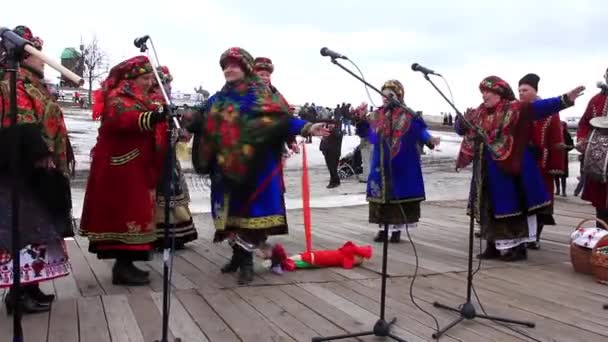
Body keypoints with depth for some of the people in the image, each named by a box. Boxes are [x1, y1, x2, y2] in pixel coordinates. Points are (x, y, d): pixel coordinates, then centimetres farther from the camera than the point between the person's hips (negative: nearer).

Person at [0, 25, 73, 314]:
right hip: (24, 172, -10)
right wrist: (42, 154, -23)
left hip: (34, 171, 10)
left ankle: (28, 286, 18)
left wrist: (51, 157, 18)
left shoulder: (31, 86, 22)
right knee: (24, 227, -8)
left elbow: (44, 123, 22)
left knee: (33, 226, 12)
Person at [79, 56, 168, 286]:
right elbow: (121, 118, -34)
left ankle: (125, 264, 18)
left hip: (137, 170, 10)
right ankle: (123, 267, -5)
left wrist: (168, 124, 1)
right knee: (127, 215, -9)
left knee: (131, 213, 11)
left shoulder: (141, 100, 20)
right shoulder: (118, 99, -10)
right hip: (122, 171, -10)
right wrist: (152, 117, -49)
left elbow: (152, 135, 21)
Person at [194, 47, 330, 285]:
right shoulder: (217, 99, 17)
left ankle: (247, 261, 3)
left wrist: (306, 128, -24)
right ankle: (238, 255, 23)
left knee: (249, 208, -5)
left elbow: (281, 119, -11)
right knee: (231, 209, 10)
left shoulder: (260, 94, -2)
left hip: (251, 165, -5)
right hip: (225, 165, 6)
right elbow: (204, 126, 18)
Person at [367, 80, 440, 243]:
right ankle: (382, 229, 18)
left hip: (402, 165, -4)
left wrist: (430, 139, -35)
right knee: (380, 193, 7)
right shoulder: (375, 116, 8)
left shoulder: (409, 116, -6)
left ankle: (397, 229, 13)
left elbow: (420, 130, -16)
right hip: (381, 164, 4)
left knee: (399, 194, 1)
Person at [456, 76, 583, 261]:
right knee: (491, 208, 10)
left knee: (513, 206, 0)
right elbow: (460, 128, 14)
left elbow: (539, 107, -20)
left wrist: (565, 100, -32)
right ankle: (494, 246, 20)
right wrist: (462, 120, -10)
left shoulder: (514, 109, -9)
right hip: (489, 172, 6)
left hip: (511, 168, -6)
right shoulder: (479, 113, 8)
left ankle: (519, 247, 10)